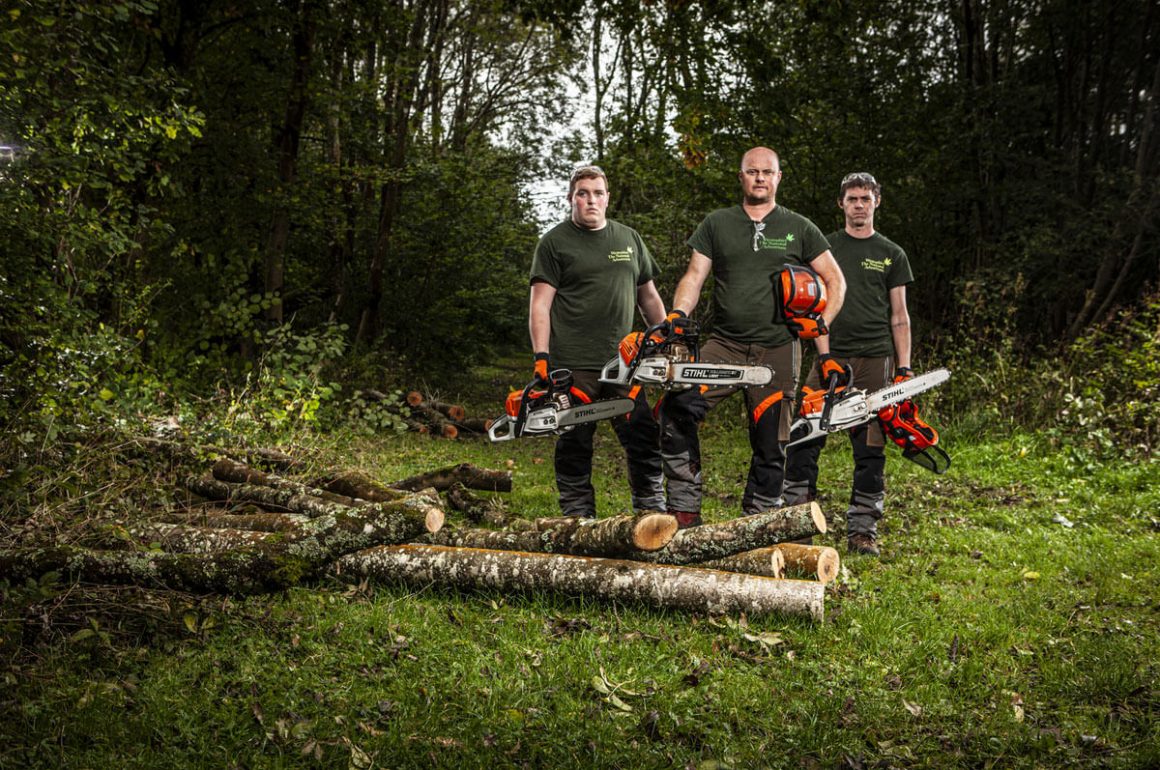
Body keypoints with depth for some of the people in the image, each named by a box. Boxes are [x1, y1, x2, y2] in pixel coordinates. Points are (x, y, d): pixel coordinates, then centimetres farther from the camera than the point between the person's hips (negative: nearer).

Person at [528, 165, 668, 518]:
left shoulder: (629, 239, 17)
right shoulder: (554, 242, 2)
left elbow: (649, 296, 23)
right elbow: (540, 304, -4)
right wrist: (541, 357, -13)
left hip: (623, 362, 4)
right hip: (573, 366, -4)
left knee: (645, 439, 3)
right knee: (575, 445, 3)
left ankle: (652, 511, 14)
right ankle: (579, 519, 11)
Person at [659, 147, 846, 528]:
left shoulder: (799, 228, 10)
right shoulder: (717, 223, 11)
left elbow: (835, 281, 12)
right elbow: (694, 276, 5)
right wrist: (677, 316, -14)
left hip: (778, 350, 0)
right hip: (725, 344, 0)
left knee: (771, 444, 2)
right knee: (677, 406, -21)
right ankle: (685, 509, -17)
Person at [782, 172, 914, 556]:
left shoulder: (891, 254, 12)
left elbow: (899, 317, 10)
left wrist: (904, 369, 1)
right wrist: (825, 356, -10)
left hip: (876, 359, 1)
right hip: (832, 356, 0)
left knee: (871, 449, 1)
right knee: (804, 440, -7)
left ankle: (862, 529, 6)